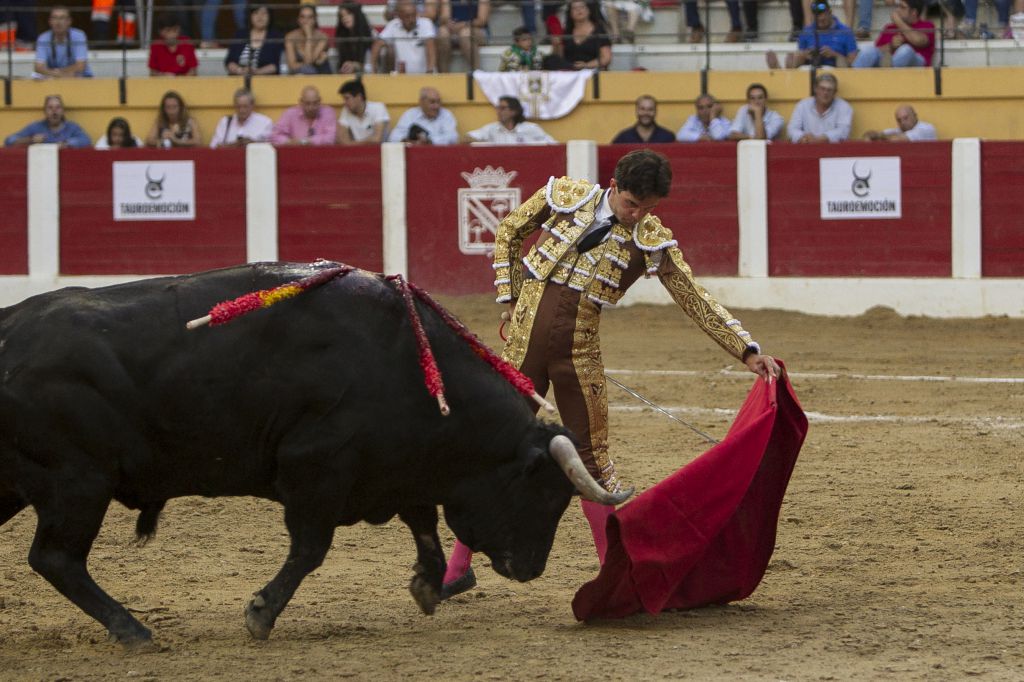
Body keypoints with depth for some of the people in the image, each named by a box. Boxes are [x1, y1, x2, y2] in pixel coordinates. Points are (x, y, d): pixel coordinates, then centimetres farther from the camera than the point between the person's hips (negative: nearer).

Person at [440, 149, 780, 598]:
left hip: (579, 353, 0)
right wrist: (511, 299, 5)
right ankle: (457, 568, 13)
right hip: (524, 342, 0)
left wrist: (748, 351, -8)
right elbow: (509, 233, 12)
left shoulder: (652, 240, -2)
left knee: (591, 457, 1)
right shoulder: (564, 196, -1)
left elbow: (696, 300, -1)